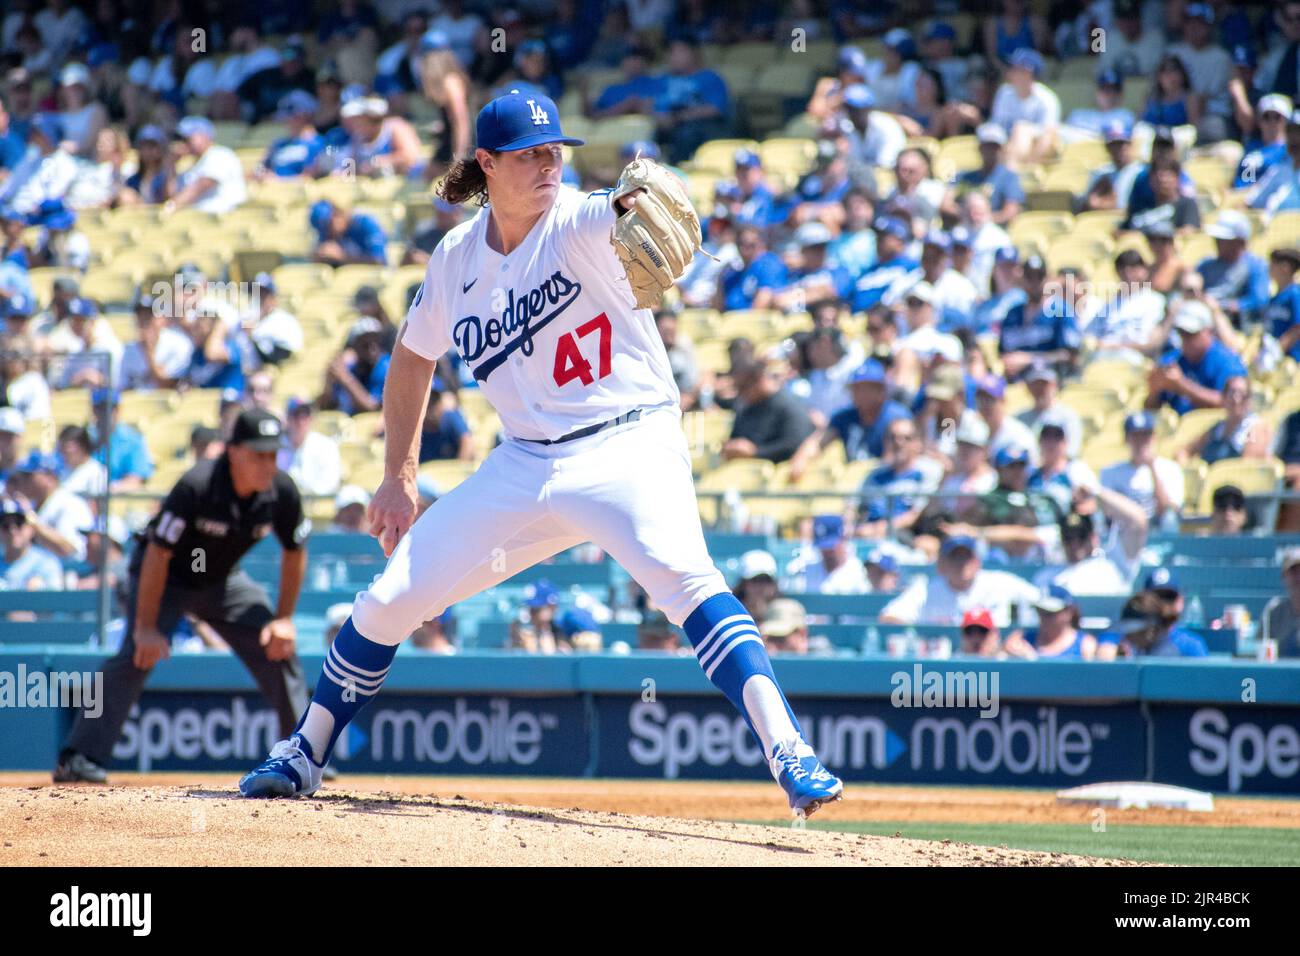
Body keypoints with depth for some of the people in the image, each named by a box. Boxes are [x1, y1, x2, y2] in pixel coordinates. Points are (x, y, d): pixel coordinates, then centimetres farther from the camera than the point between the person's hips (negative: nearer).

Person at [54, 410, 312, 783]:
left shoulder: (281, 492, -18)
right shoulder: (196, 487, -33)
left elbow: (294, 553, -1)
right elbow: (157, 554, -30)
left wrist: (284, 618, -6)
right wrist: (146, 626, -30)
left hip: (222, 580, 6)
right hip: (166, 576, -5)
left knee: (279, 648, -1)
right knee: (138, 654, -23)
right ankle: (79, 758, -26)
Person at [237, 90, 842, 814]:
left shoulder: (579, 224, -12)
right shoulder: (457, 258, 3)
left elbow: (619, 218, -37)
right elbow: (414, 357, 19)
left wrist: (634, 207, -62)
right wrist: (399, 476, 17)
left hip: (629, 446, -5)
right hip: (526, 463, 5)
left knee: (684, 577, -32)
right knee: (391, 601, 5)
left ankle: (789, 752, -35)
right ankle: (305, 756, 25)